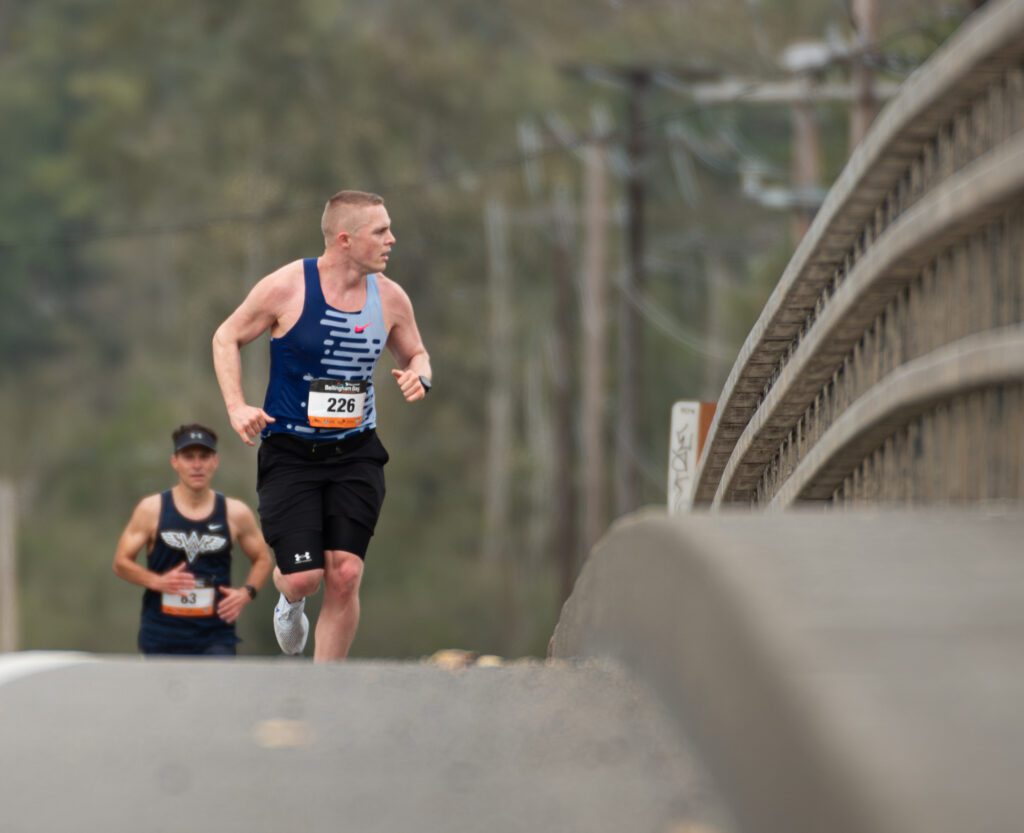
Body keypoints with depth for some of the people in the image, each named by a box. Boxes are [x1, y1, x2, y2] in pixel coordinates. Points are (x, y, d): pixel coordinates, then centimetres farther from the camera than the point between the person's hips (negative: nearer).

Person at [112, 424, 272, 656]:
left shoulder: (235, 513, 1)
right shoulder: (151, 510, -2)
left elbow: (262, 559, 13)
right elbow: (121, 562, 1)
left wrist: (246, 593, -6)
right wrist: (158, 581, -17)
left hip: (216, 635, 0)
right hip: (163, 634, 0)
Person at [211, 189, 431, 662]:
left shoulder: (390, 298, 0)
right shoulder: (286, 288, -12)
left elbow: (415, 353, 18)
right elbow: (227, 337, 2)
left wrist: (418, 376, -7)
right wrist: (236, 406, -11)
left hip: (355, 453, 3)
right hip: (289, 453, -3)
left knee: (345, 575, -9)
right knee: (304, 577, -9)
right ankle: (289, 598, 33)